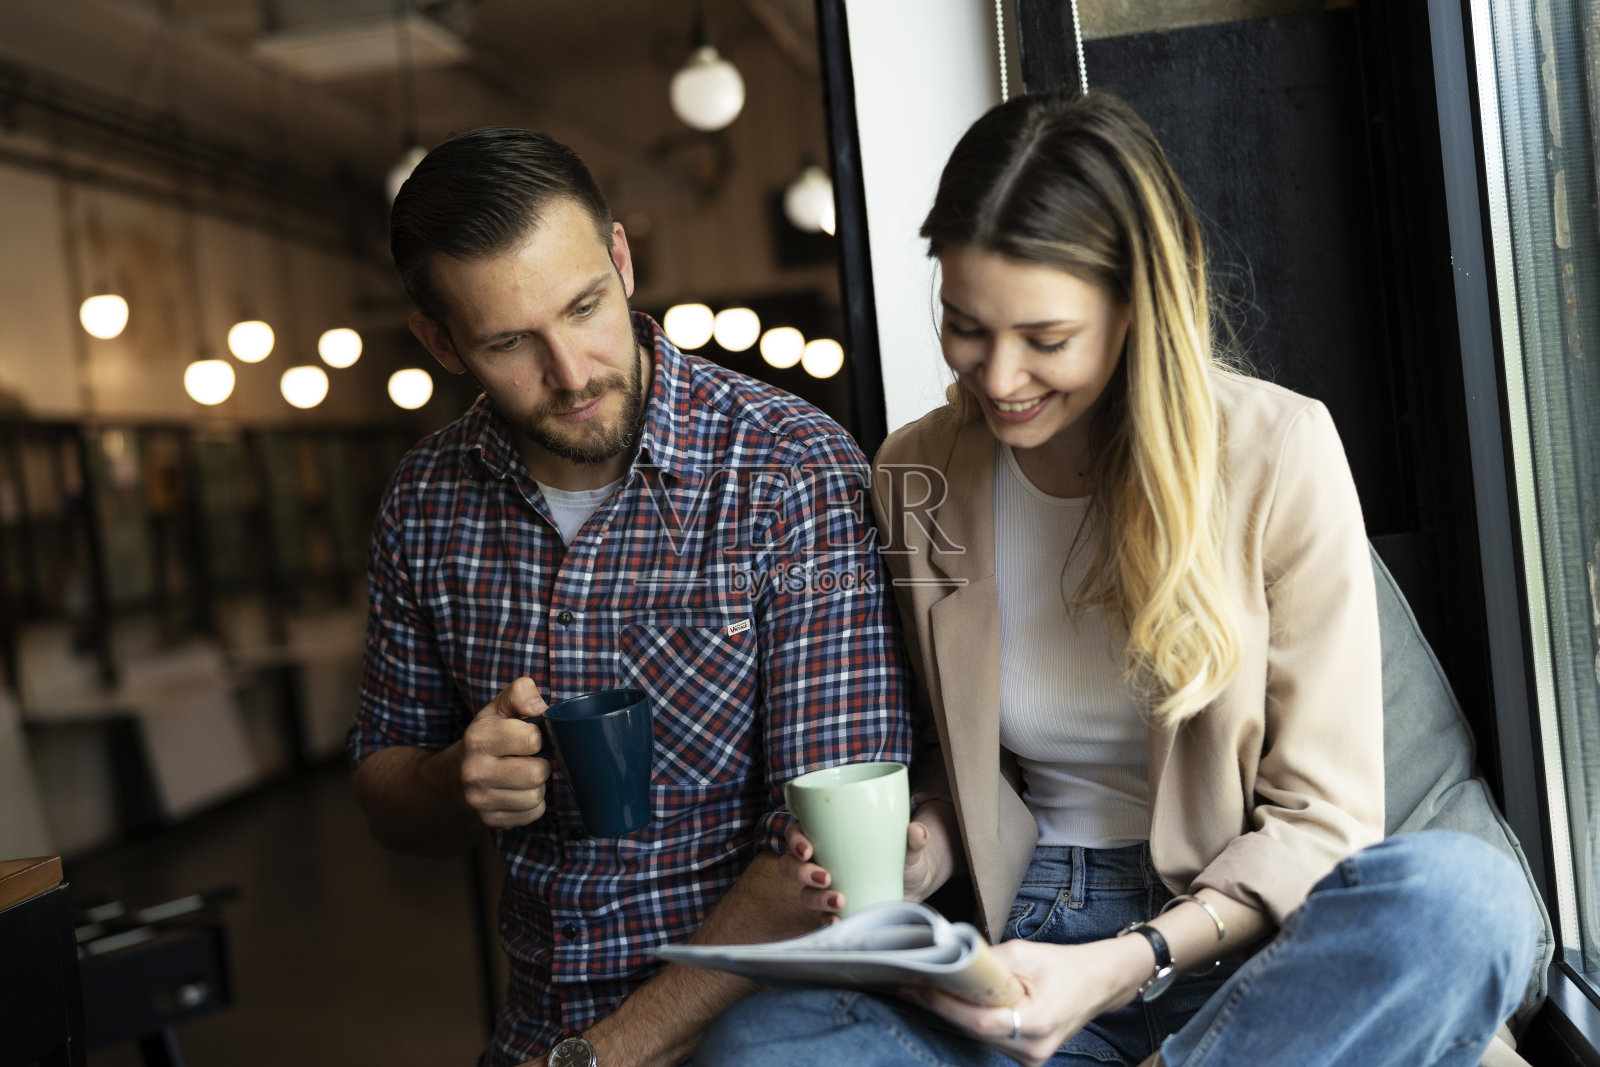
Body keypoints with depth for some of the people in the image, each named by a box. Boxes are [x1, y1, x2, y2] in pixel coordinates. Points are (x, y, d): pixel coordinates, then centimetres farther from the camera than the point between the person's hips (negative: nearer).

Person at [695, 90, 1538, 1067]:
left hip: (1244, 945, -1)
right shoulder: (918, 474, 2)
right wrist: (913, 856, -8)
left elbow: (1319, 812, -7)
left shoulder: (1280, 452, -9)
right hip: (1034, 945, 2)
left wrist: (1123, 968, -21)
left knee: (1465, 895, -35)